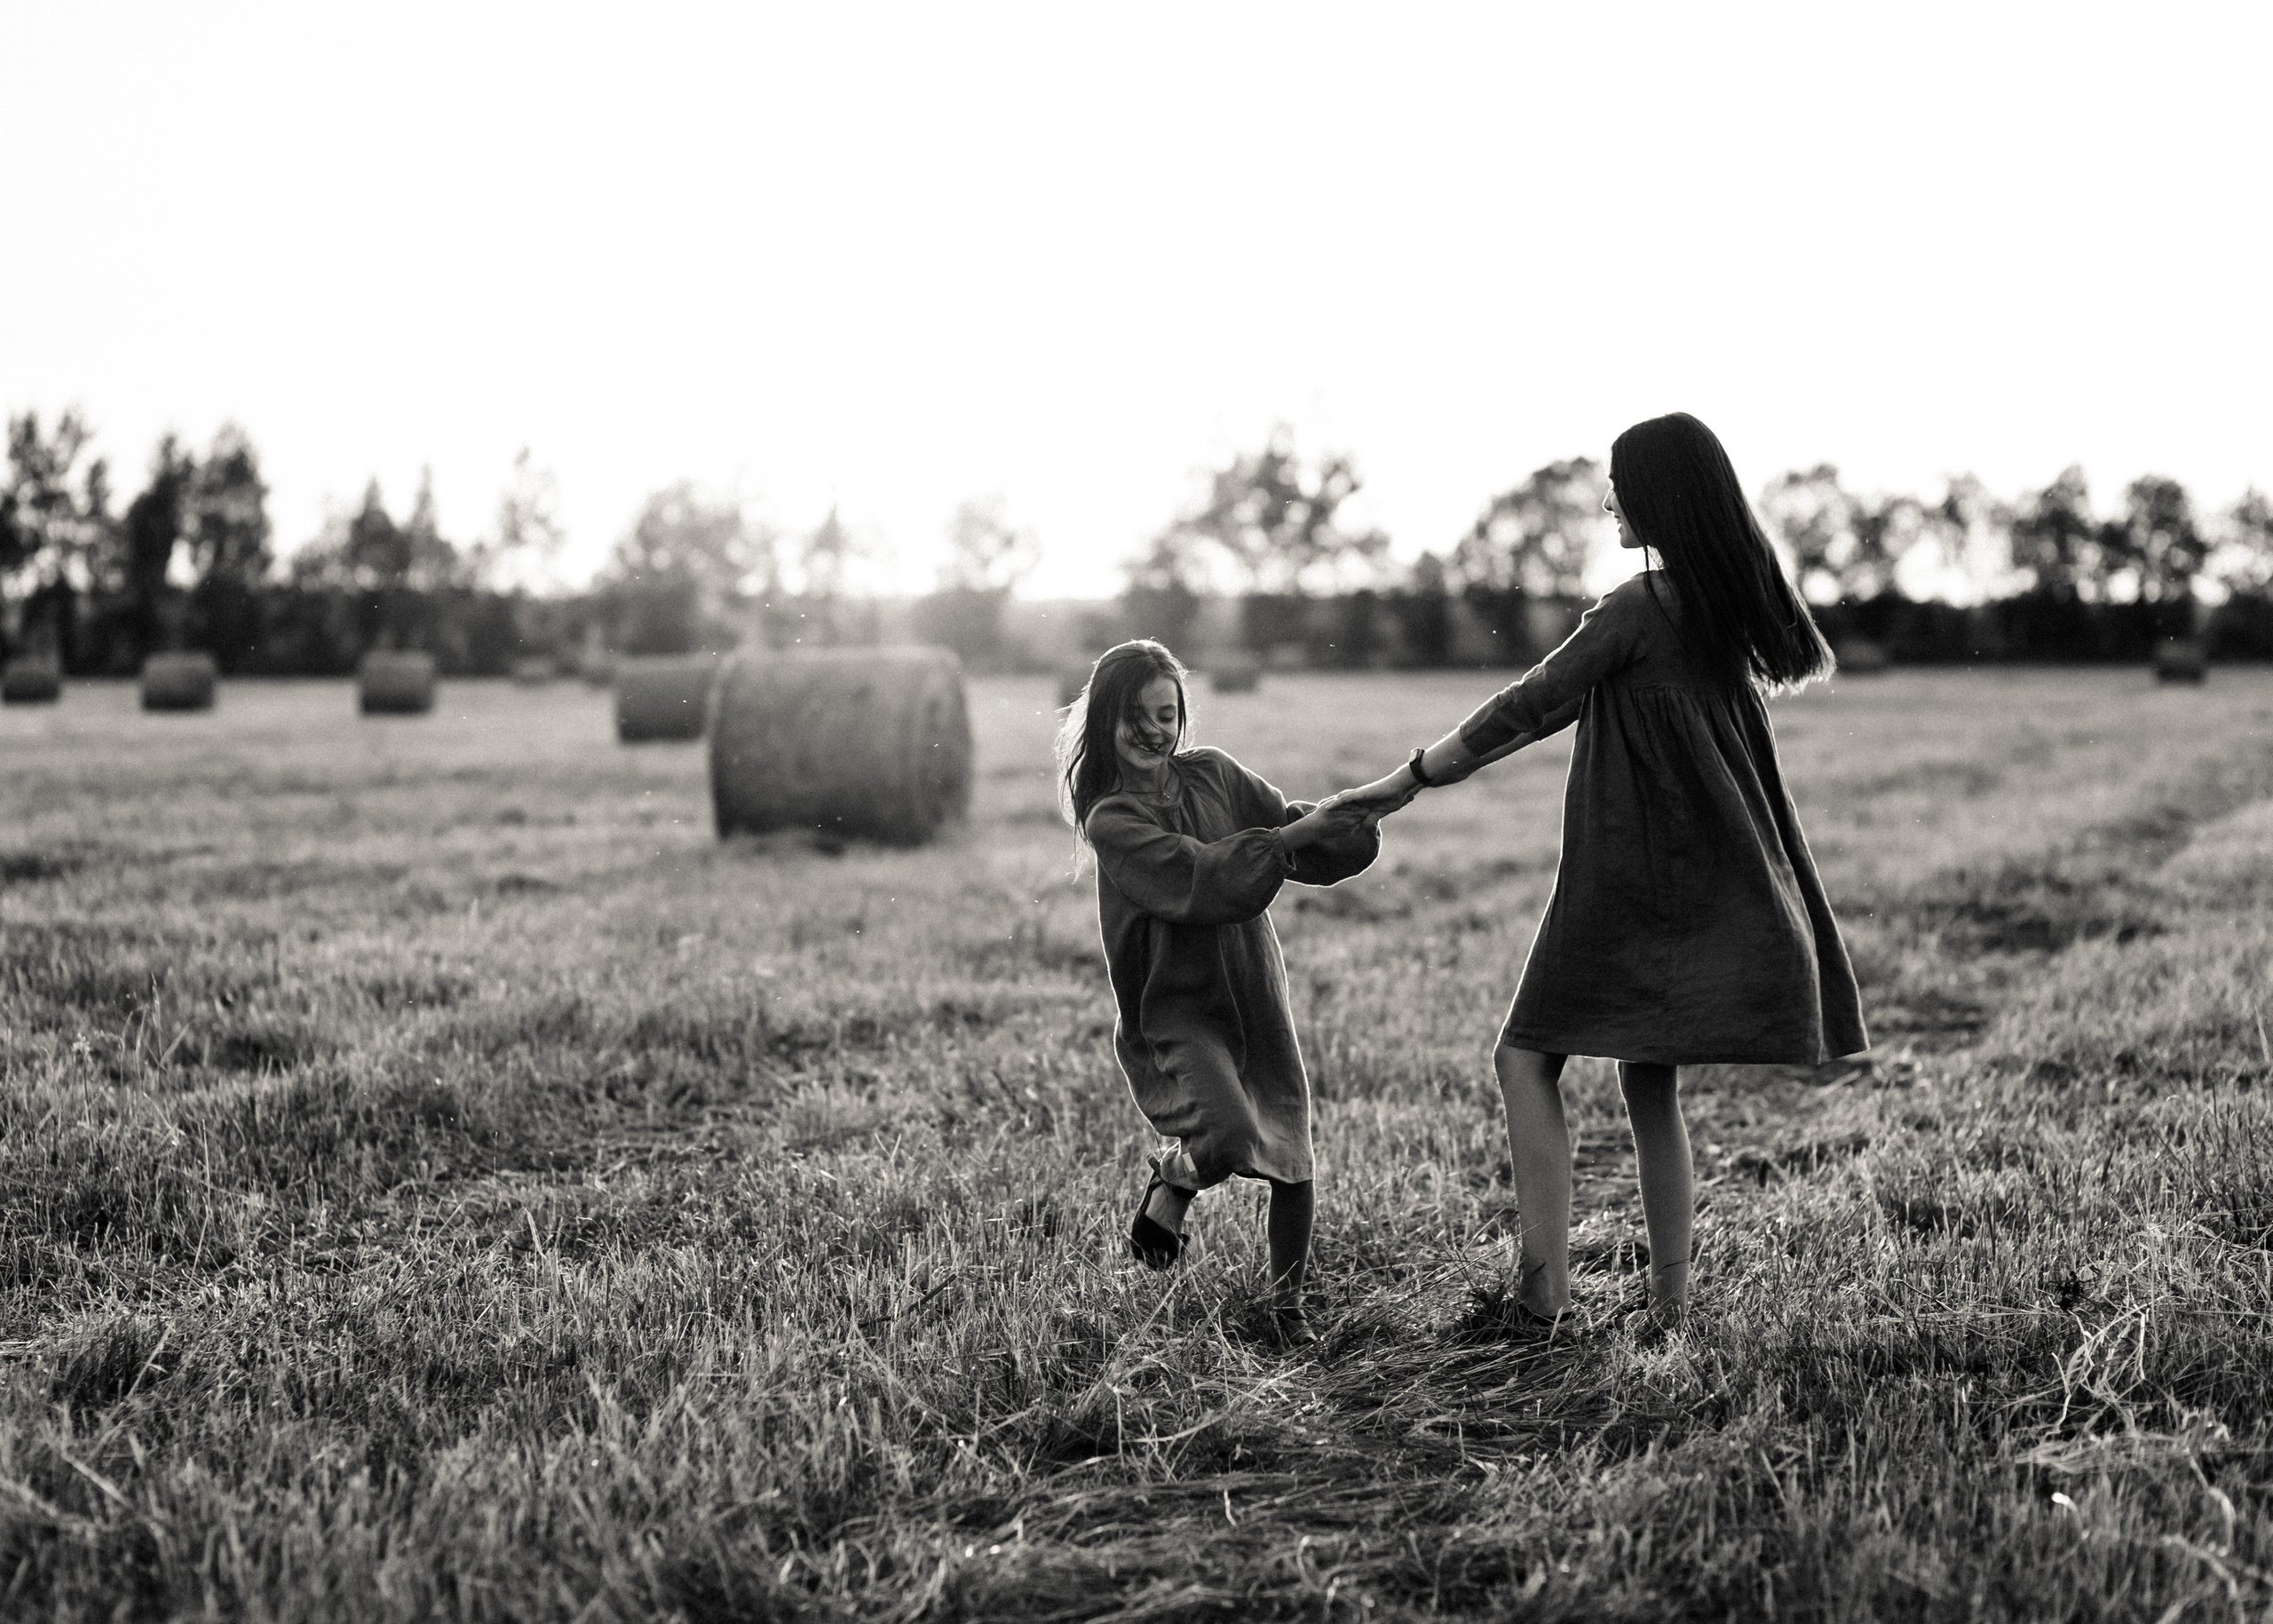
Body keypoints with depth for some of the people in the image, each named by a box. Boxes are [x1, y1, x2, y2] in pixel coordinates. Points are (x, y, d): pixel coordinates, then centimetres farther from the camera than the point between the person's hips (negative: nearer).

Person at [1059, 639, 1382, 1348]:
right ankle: (1171, 1182, 8)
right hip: (1172, 1008, -5)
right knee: (1228, 1135, -28)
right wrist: (1290, 836, -27)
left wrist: (1350, 826, -18)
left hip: (1254, 996, 5)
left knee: (1292, 1154, 4)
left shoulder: (1213, 773, 5)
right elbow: (1197, 877, -23)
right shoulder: (1111, 820, -10)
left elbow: (1290, 826, 2)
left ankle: (1287, 1304, 26)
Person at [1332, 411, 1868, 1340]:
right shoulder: (1734, 605, 9)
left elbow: (1528, 708, -13)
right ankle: (1668, 1306, 15)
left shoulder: (1636, 611, -15)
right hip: (1701, 881, 8)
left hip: (1627, 875, -8)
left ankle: (1544, 1280, -13)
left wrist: (1407, 782, -6)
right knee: (1650, 1089, 13)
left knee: (1526, 1057, -3)